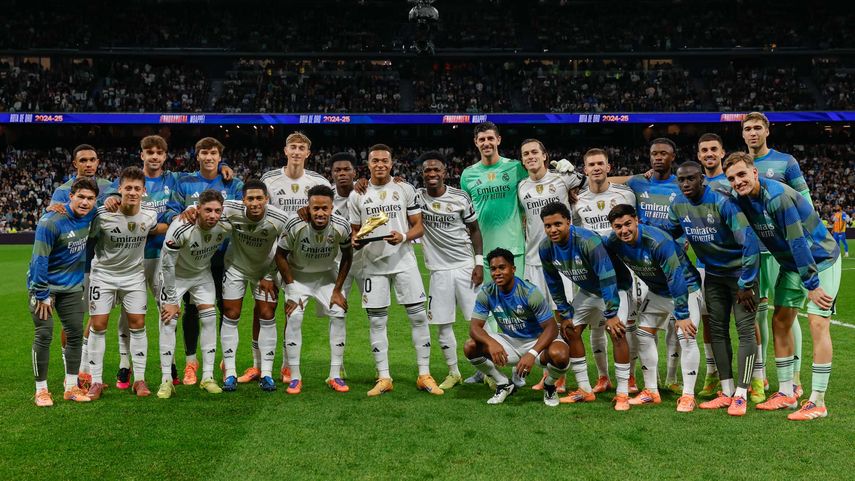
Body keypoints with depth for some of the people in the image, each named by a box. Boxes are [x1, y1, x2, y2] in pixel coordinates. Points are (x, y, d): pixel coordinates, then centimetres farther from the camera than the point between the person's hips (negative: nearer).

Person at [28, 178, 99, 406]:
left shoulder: (90, 215, -5)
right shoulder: (50, 222, -23)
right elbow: (39, 260, -21)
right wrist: (42, 295, -19)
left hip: (71, 286, 6)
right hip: (45, 285, -6)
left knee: (75, 334, 5)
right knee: (44, 335, -7)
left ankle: (71, 387, 15)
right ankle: (41, 390, 4)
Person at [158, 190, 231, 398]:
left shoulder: (225, 227, -23)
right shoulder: (180, 228, -34)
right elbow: (168, 265, -25)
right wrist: (171, 300, -20)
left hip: (203, 274, 4)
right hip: (175, 275, -3)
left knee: (209, 320, -5)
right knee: (168, 322, -11)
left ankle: (208, 377, 4)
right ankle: (166, 380, -3)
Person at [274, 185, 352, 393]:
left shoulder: (341, 227, -25)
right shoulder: (295, 225, -30)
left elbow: (347, 257, -6)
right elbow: (280, 255, -14)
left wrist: (337, 290, -7)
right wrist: (291, 289, -15)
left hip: (328, 274, 2)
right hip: (298, 274, -2)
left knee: (338, 315, -10)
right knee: (294, 317, -17)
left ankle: (335, 376, 1)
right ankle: (295, 377, -6)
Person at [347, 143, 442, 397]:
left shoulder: (405, 190, 3)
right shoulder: (357, 195, 6)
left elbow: (419, 226, 4)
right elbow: (355, 231, 13)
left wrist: (403, 237, -16)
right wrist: (355, 240, -10)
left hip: (404, 260, -1)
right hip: (373, 264, 1)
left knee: (419, 316, -2)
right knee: (376, 321, 2)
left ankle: (424, 375, 7)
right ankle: (384, 377, 12)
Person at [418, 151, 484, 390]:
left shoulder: (460, 197, -3)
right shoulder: (416, 196, -1)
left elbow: (474, 230, 5)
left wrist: (479, 262, -2)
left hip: (466, 266, -1)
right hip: (439, 270, 1)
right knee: (442, 324, 4)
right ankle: (454, 373, 19)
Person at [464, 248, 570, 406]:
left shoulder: (529, 292, -23)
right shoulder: (486, 293, -12)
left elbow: (551, 327, -24)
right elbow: (475, 327, -14)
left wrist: (532, 353, -40)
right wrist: (491, 343, -37)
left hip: (537, 341, -4)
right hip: (509, 341, 4)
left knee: (560, 354, -36)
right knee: (470, 347, -19)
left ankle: (549, 387, 1)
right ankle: (504, 385, 5)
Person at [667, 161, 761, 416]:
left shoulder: (722, 201, -28)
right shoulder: (678, 206, -8)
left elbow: (749, 241, -29)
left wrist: (746, 284, -24)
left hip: (741, 271, -6)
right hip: (713, 274, 7)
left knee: (745, 330, -8)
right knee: (717, 331, 7)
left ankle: (741, 395, -4)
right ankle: (727, 392, 15)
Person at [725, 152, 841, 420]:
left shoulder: (777, 197, -29)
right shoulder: (743, 199, -5)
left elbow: (797, 242, -27)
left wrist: (812, 284, -24)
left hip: (820, 260, -8)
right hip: (792, 264, 8)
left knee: (817, 323, -14)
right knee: (780, 322, 6)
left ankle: (817, 402, -10)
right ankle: (786, 394, 14)